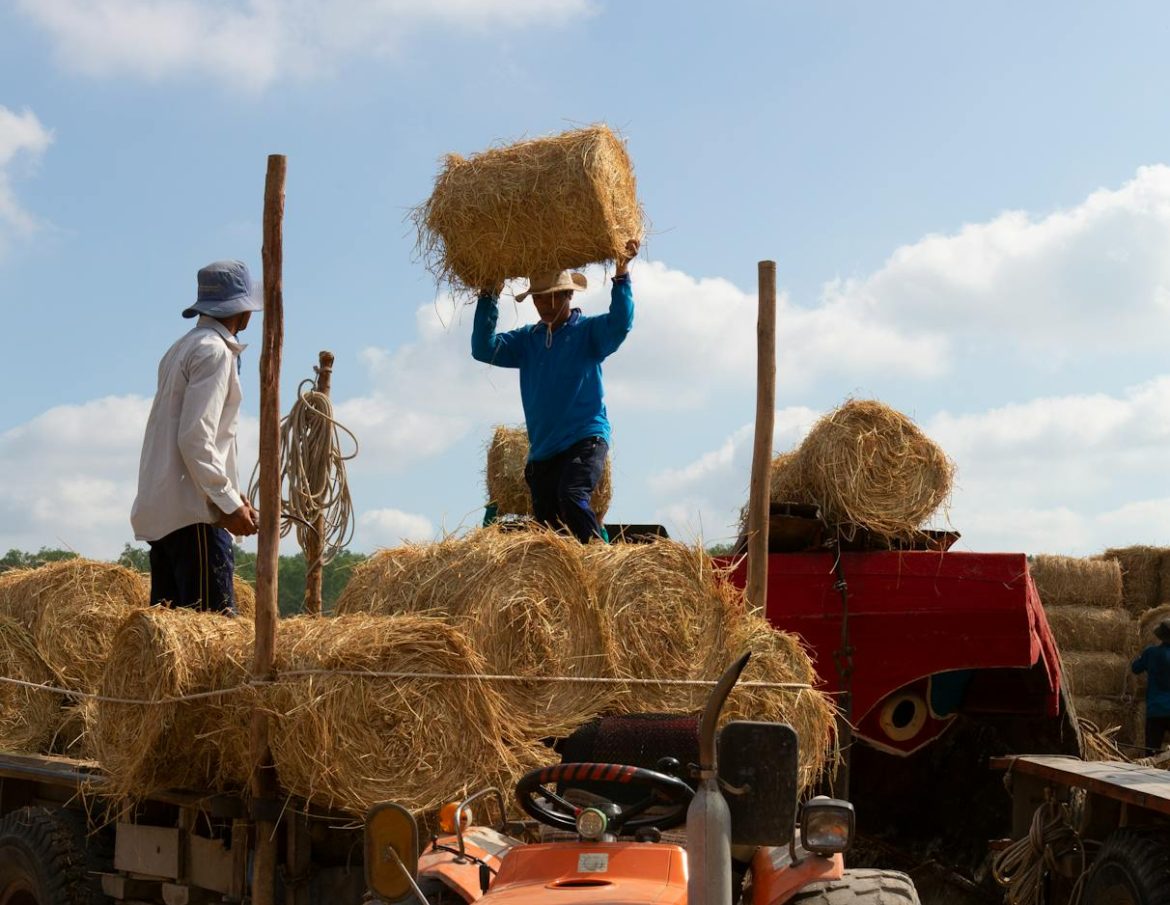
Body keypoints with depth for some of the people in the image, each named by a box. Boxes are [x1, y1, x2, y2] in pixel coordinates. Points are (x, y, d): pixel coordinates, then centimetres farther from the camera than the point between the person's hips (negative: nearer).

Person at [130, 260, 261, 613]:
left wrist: (230, 494, 20)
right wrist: (229, 503, -16)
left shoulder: (182, 348, 20)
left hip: (161, 511, 10)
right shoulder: (214, 351, -9)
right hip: (193, 511, -10)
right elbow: (195, 438, -18)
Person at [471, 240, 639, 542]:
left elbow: (620, 323, -16)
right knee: (545, 521, 3)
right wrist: (489, 298, -2)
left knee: (571, 497, -29)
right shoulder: (528, 339, 15)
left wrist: (621, 276, -25)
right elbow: (484, 349, 4)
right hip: (543, 450, 6)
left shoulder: (588, 331, 3)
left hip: (585, 440, -6)